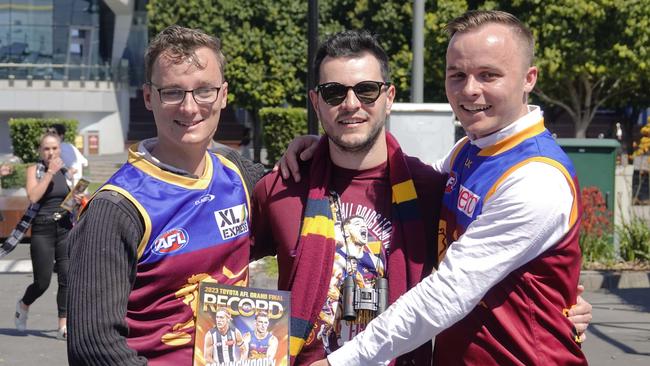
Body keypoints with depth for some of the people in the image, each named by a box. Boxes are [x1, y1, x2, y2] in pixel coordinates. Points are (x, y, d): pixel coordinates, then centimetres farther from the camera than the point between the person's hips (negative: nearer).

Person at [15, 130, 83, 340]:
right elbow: (33, 196, -18)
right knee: (42, 282, 0)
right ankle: (23, 305, 31)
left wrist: (78, 201, 0)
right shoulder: (33, 170, -1)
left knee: (67, 277, -5)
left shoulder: (66, 173, 10)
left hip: (65, 229, 4)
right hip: (42, 230, -4)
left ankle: (64, 326, 1)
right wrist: (50, 172, -18)